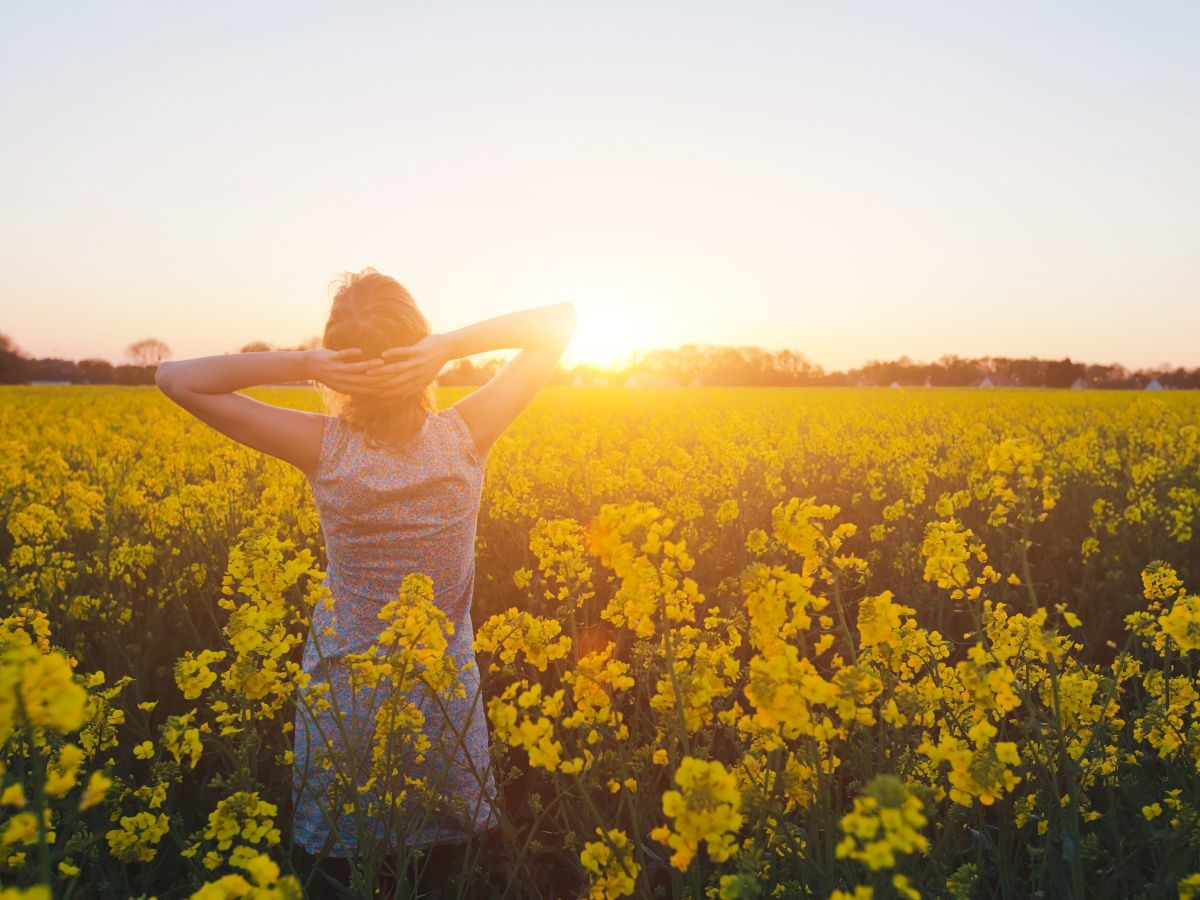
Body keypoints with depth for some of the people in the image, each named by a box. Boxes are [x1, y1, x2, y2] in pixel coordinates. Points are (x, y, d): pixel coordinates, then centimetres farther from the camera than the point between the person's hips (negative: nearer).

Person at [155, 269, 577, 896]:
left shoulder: (323, 446, -21)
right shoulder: (467, 436, -19)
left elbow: (175, 379, -13)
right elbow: (561, 320, -10)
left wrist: (301, 364, -23)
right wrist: (450, 344, -23)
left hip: (344, 685, 0)